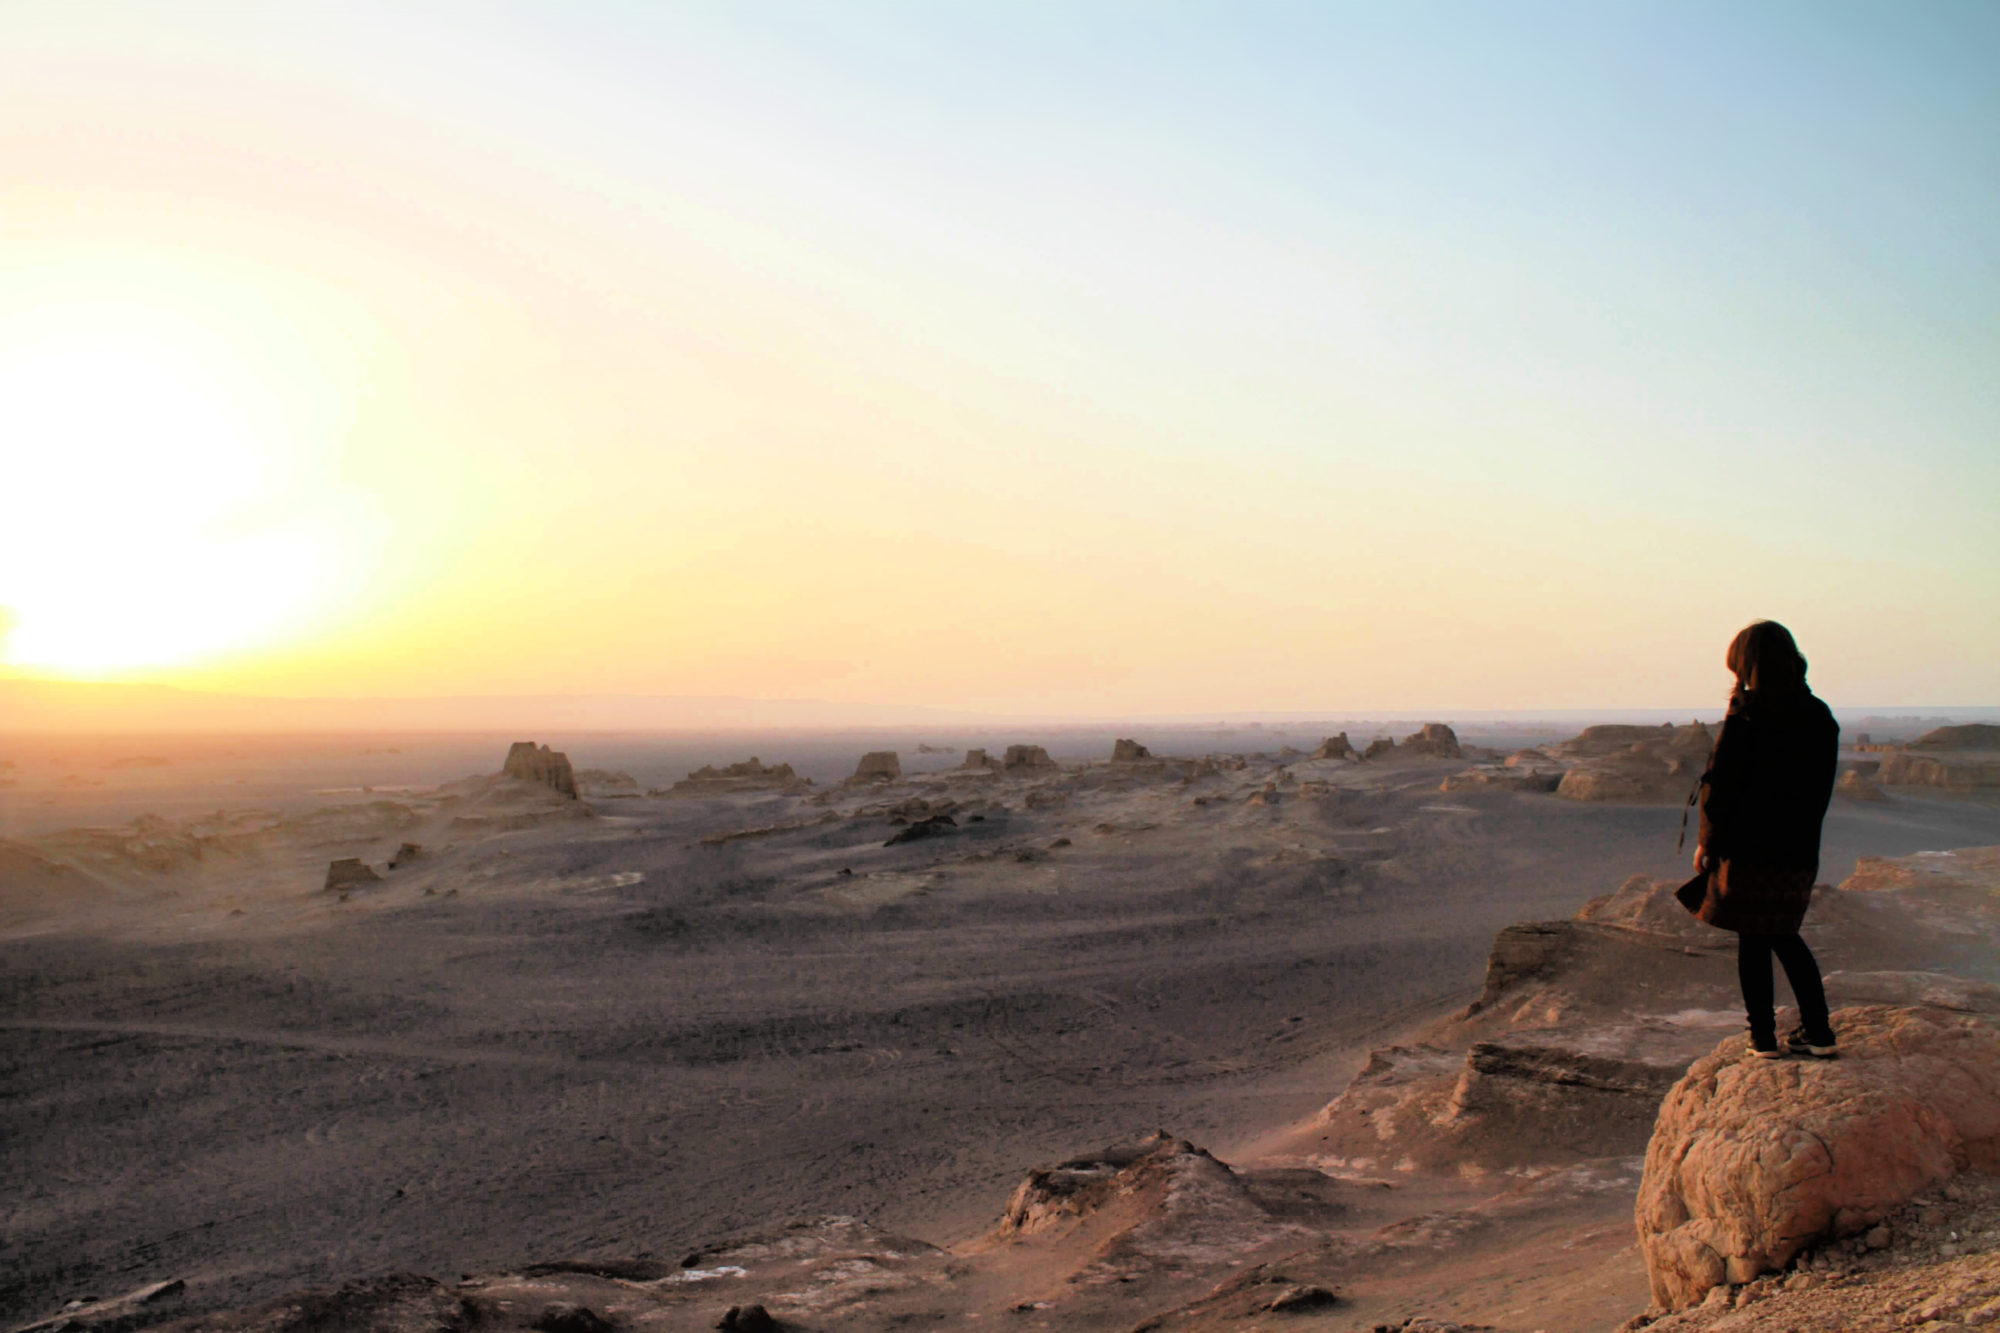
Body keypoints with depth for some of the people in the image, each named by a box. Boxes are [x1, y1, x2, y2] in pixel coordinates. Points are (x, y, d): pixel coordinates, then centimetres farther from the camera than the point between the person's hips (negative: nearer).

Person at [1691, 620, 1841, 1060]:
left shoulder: (1745, 718, -14)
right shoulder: (1821, 718, 4)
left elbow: (1719, 787, -12)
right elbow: (1821, 790, 10)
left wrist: (1708, 842, -1)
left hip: (1749, 849, -5)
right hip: (1799, 853, 6)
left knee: (1752, 942, 5)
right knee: (1785, 937, 19)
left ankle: (1763, 1038, 8)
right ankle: (1818, 1032, 18)